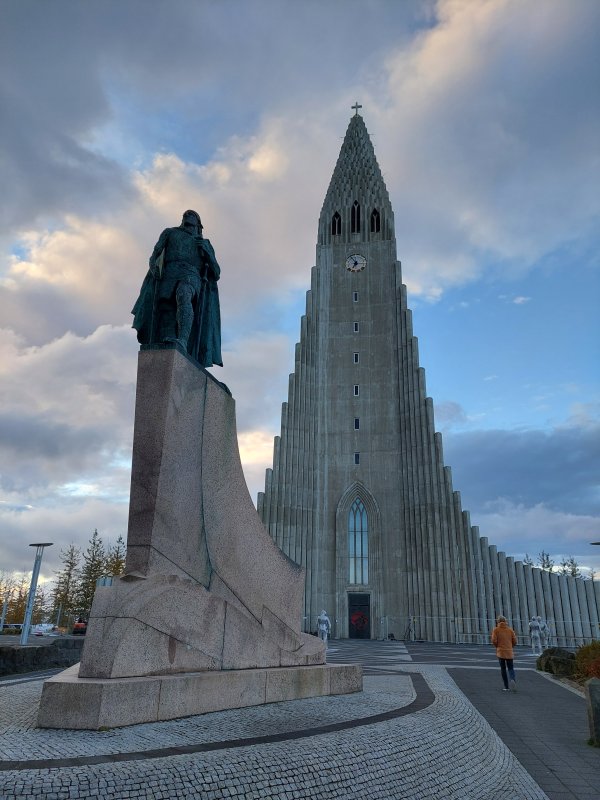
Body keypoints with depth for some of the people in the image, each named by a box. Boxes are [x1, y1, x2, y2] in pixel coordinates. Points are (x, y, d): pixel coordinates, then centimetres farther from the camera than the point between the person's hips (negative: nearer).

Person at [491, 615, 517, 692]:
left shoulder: (496, 629, -3)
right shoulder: (510, 630, 4)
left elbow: (494, 641, -11)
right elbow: (515, 641, 4)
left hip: (500, 652, -1)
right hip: (509, 652, 1)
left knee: (503, 669, 9)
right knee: (511, 668, 8)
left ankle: (506, 687, 8)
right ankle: (513, 679, -22)